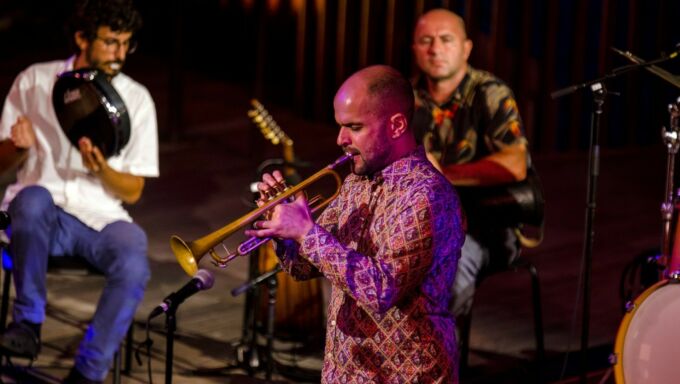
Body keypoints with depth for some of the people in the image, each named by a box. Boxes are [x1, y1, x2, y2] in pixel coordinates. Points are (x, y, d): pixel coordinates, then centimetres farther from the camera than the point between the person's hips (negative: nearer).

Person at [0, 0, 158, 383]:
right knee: (34, 198, -38)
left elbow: (132, 192, 5)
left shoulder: (137, 99, 5)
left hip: (101, 217, 1)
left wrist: (101, 169, -16)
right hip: (39, 213, -1)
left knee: (134, 266, -32)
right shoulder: (35, 81, 4)